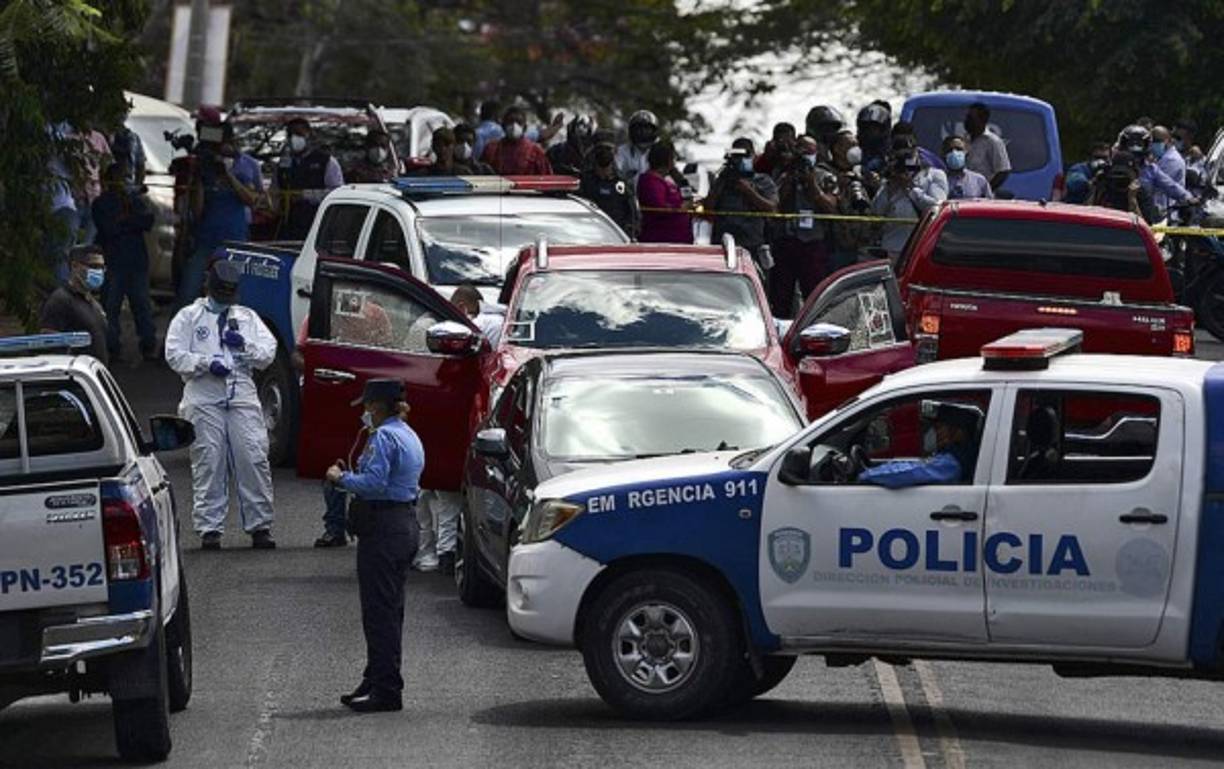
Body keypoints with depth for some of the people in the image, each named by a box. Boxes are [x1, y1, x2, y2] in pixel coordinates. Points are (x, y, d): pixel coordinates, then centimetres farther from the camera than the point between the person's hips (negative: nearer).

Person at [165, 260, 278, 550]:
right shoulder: (188, 317, 11)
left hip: (243, 398, 2)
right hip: (204, 400, -2)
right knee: (208, 464, -4)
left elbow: (268, 354, 13)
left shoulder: (247, 317, 20)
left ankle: (260, 526, -1)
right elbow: (174, 355, 0)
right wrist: (206, 364, -12)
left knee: (254, 460, -6)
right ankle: (209, 529, 0)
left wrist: (244, 346, -5)